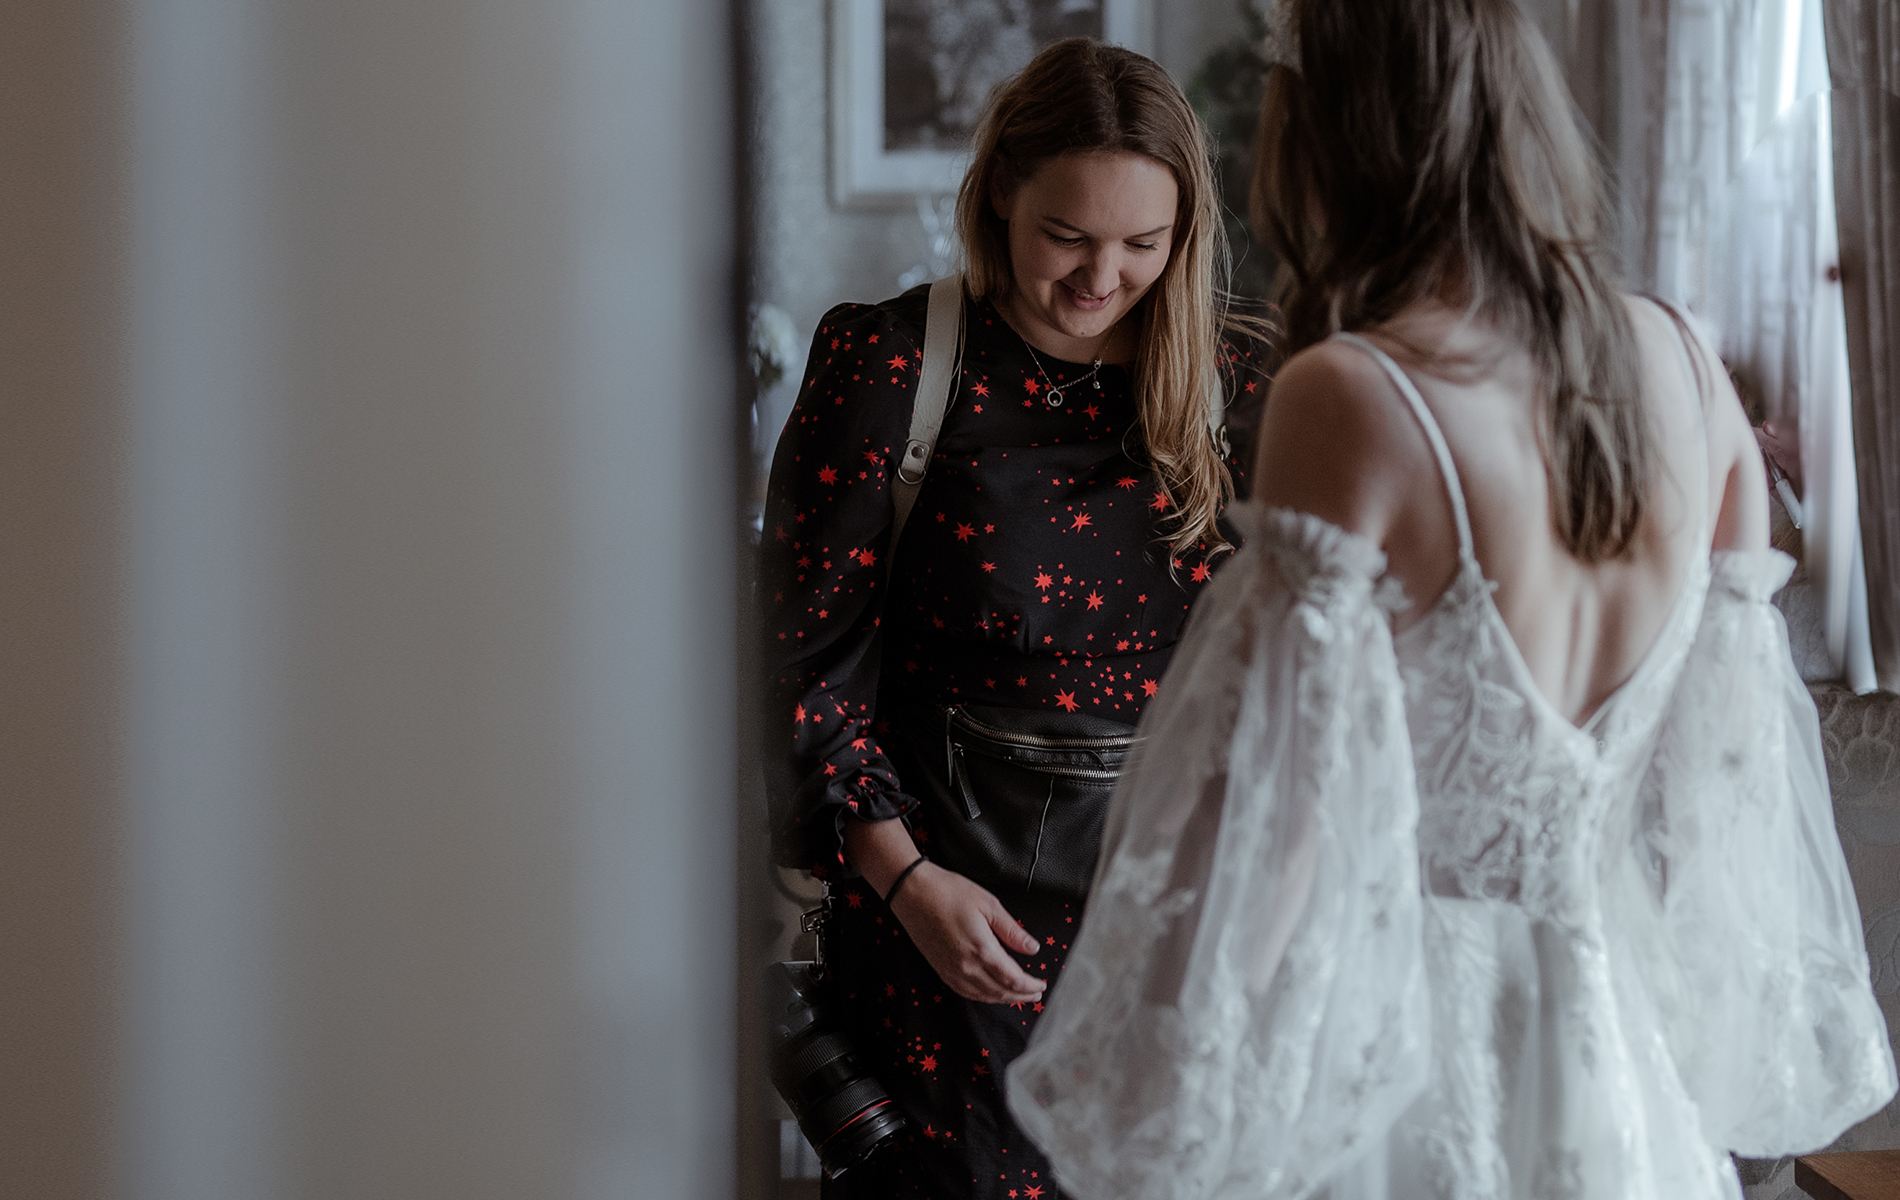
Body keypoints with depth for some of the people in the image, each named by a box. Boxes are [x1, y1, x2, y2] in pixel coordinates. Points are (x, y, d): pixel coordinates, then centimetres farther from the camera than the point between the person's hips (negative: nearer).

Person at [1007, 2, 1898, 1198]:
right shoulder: (1686, 368, 1)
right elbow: (1737, 763, 8)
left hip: (1406, 1096, -6)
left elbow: (1282, 818, -18)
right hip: (1622, 1073, 6)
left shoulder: (1346, 398, -18)